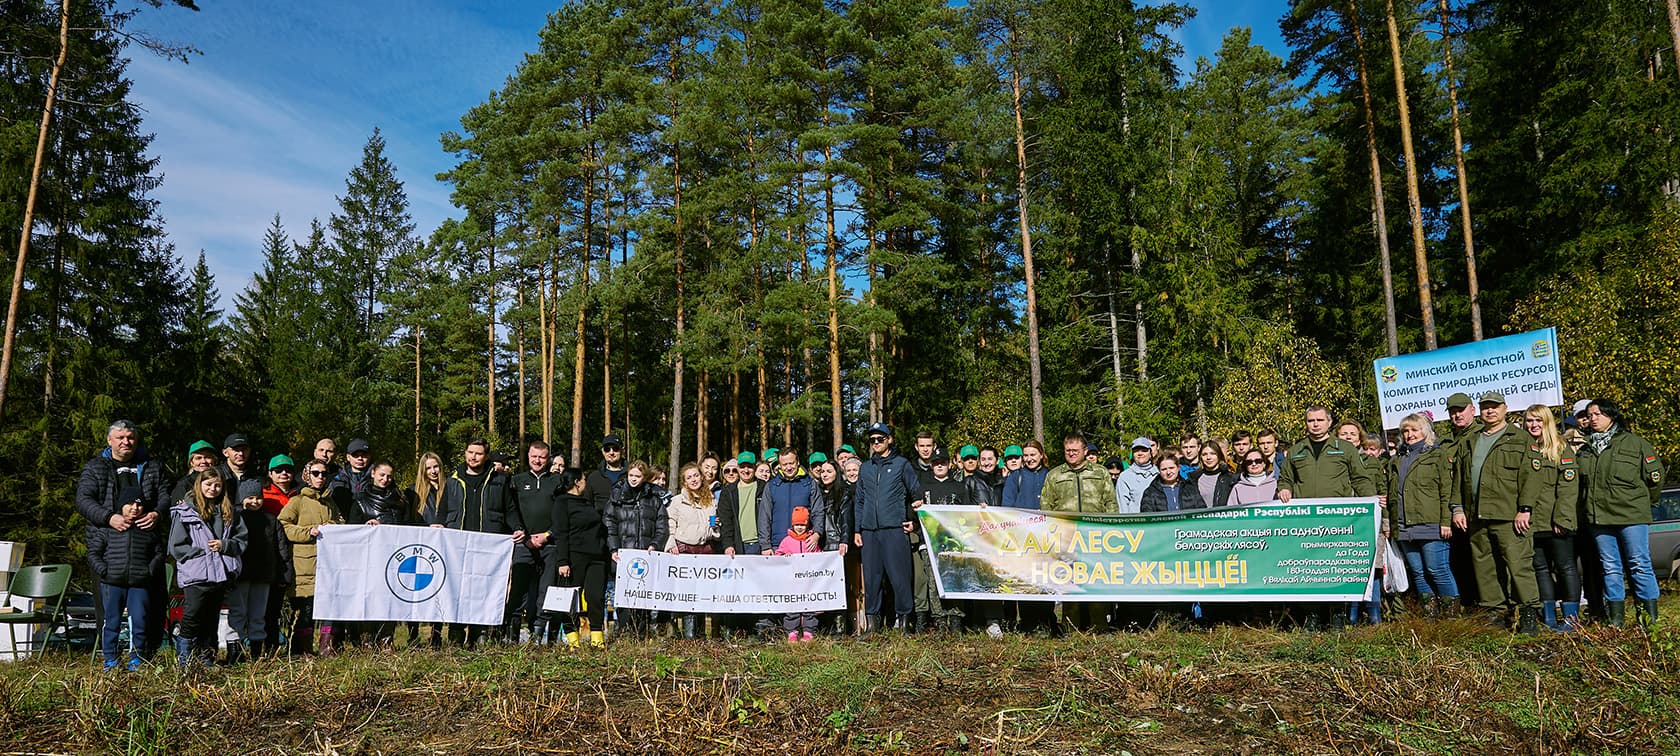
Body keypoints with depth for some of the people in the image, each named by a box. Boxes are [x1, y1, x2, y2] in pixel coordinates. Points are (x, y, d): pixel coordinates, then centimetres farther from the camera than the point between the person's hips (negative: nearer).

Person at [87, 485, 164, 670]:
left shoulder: (150, 530, 9)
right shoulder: (107, 528, 3)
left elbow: (159, 554, 14)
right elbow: (93, 553, 6)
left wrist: (149, 571, -1)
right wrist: (104, 571, -6)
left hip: (140, 585, 1)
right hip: (112, 584, -1)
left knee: (139, 621, 0)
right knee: (112, 621, 5)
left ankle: (137, 658, 12)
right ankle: (111, 659, 15)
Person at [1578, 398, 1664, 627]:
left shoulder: (1634, 443, 0)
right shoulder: (1585, 448, 13)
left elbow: (1655, 475, 4)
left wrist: (1642, 502, 10)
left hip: (1632, 515, -4)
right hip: (1598, 518, 4)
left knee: (1639, 565, -2)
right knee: (1610, 567, 7)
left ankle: (1650, 614, 6)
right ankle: (1616, 616, 12)